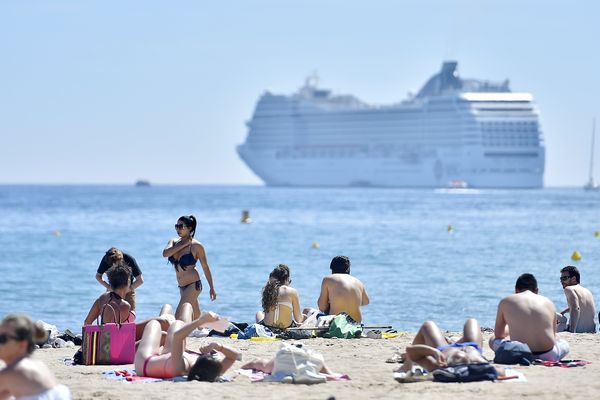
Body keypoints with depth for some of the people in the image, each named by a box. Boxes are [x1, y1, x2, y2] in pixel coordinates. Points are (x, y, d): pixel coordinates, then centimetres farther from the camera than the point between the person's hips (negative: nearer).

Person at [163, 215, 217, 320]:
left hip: (193, 285, -7)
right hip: (182, 287, 7)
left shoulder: (196, 246, -8)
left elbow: (205, 267, -3)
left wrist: (212, 288, -1)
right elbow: (165, 253, -13)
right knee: (196, 318, 15)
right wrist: (183, 244, -15)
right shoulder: (174, 242, 7)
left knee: (178, 317, -15)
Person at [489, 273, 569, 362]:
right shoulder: (548, 303, 12)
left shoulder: (506, 302, 9)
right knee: (564, 344, 36)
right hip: (548, 355, 2)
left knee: (493, 340, 28)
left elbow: (498, 334, 19)